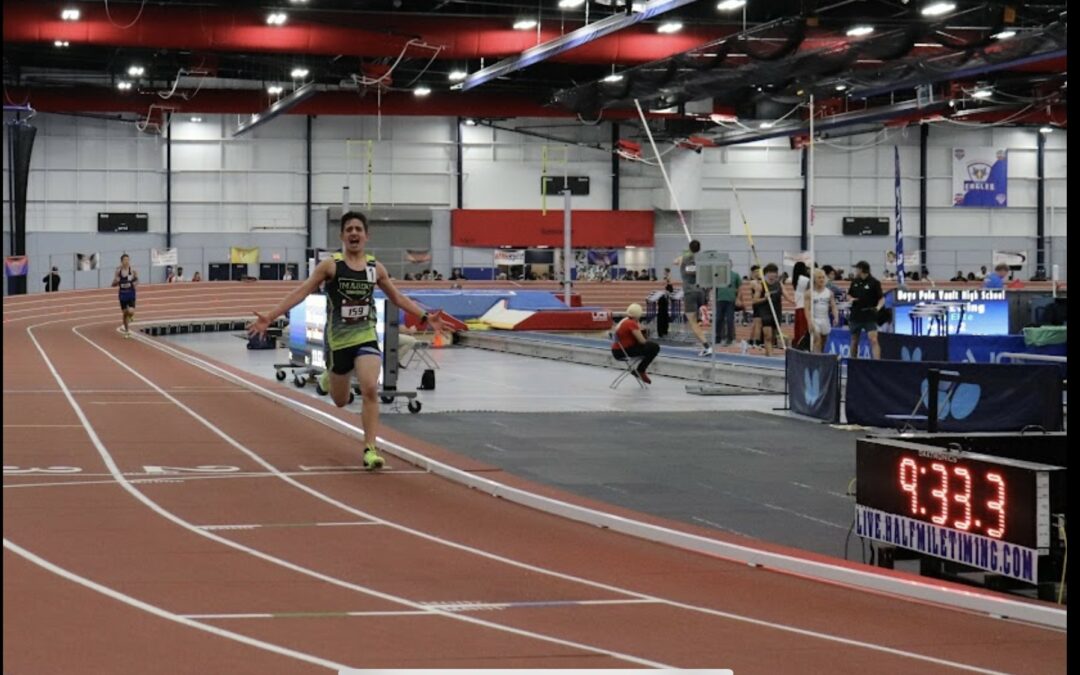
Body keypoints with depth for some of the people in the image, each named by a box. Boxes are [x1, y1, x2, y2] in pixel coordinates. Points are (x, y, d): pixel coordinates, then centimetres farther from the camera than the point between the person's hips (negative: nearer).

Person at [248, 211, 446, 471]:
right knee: (340, 401, 13)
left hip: (366, 337, 1)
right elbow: (301, 292, -9)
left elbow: (398, 297, 15)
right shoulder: (331, 265, -8)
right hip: (338, 340, -1)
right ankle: (329, 379, 51)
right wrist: (270, 316, -17)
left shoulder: (375, 267, 2)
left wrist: (425, 317, 9)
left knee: (370, 389, -20)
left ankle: (370, 449, -14)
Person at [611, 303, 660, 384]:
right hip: (624, 351, -10)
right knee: (654, 347, -12)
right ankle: (640, 370, 0)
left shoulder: (623, 321, 12)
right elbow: (642, 341, -17)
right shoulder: (632, 323, -18)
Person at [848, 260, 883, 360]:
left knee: (873, 340, -17)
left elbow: (882, 298, -4)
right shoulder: (855, 282, 10)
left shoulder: (874, 283, -6)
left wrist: (878, 307, -24)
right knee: (854, 341, 13)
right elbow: (849, 295, 22)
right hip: (856, 316, 6)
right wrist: (851, 299, -1)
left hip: (870, 317, -6)